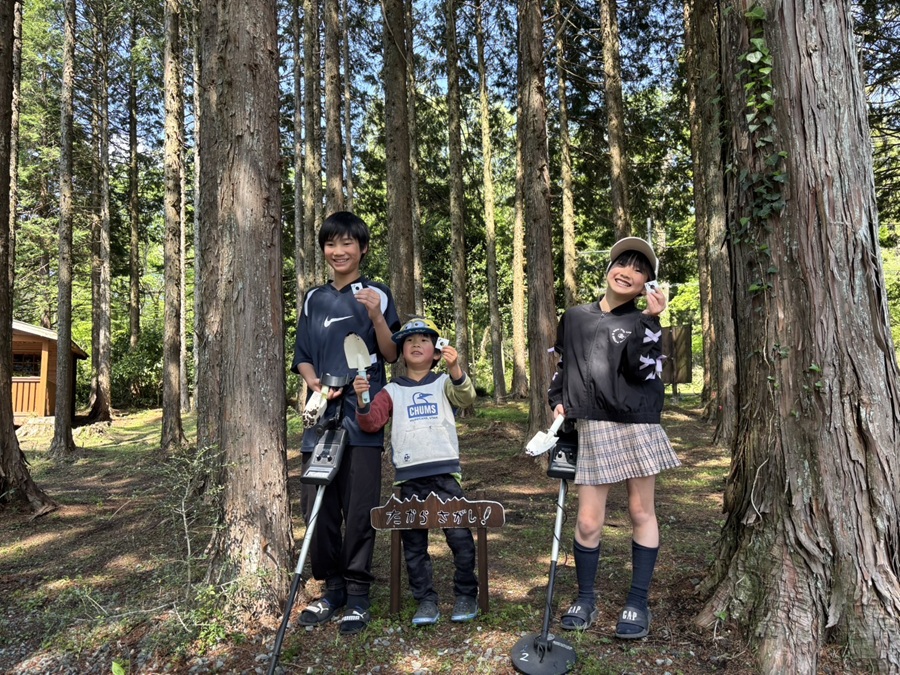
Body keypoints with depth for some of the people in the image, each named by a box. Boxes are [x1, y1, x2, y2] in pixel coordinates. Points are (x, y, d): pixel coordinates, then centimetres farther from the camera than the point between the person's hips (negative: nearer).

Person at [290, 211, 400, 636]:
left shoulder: (377, 295, 4)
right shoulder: (313, 299, 14)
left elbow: (392, 354, 0)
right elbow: (303, 358, 15)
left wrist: (376, 315, -15)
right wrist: (314, 382, -5)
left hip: (362, 418, -4)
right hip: (321, 415, 4)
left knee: (359, 509, -1)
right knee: (317, 506, 5)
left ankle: (358, 594, 14)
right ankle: (332, 589, 22)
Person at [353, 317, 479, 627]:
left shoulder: (444, 383, 7)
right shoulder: (392, 390, 10)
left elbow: (466, 397, -13)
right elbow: (371, 422, 1)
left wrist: (455, 368, -31)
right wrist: (363, 400, -19)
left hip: (445, 472, -2)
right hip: (409, 476, 2)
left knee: (460, 536, -3)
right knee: (414, 543, 9)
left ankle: (466, 594, 17)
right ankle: (426, 600, 23)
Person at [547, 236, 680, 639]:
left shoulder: (642, 322, 5)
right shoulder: (574, 318, 13)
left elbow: (642, 371, -12)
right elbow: (562, 365, 23)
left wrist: (650, 321, -17)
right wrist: (558, 401, 10)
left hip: (637, 426, -1)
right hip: (592, 428, 2)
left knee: (641, 511, 6)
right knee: (588, 521, 1)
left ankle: (637, 603, 19)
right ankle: (586, 599, 21)